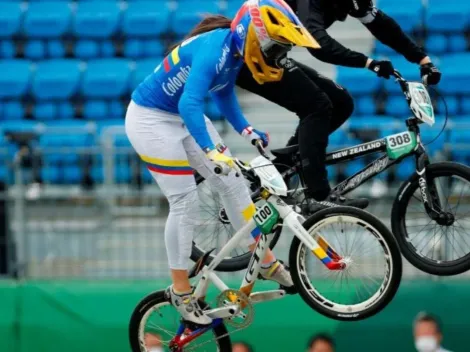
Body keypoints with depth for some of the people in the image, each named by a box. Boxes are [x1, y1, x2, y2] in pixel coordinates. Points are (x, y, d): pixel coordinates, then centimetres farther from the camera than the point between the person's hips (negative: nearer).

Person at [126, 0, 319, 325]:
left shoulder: (234, 48, -3)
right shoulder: (215, 49, -30)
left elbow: (223, 92, 17)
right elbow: (190, 105, -41)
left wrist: (247, 131, 9)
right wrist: (211, 151, -50)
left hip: (183, 116, 9)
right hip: (151, 119, -9)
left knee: (233, 182, 7)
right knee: (184, 200, -8)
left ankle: (266, 261, 19)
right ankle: (181, 291, 4)